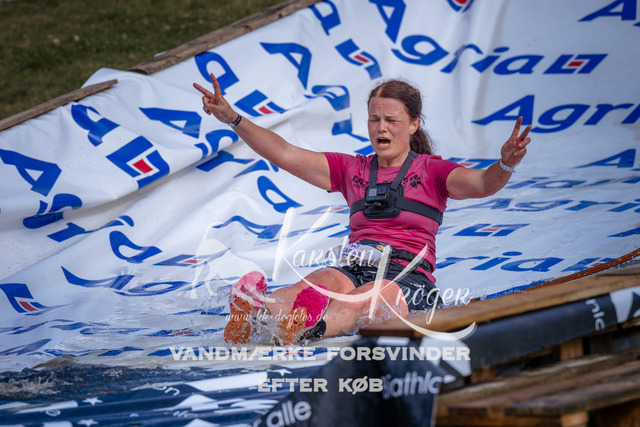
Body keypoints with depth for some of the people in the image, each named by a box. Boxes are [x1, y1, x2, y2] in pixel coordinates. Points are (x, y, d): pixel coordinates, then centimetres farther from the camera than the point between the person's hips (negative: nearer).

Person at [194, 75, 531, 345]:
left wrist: (505, 166, -30)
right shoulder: (351, 170, 24)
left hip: (409, 277, -3)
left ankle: (310, 327, -71)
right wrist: (233, 119, 9)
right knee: (324, 281, -34)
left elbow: (481, 184, -6)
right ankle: (257, 310, -66)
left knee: (371, 296, -38)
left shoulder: (432, 171, 13)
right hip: (353, 268, 3)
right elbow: (285, 155, 18)